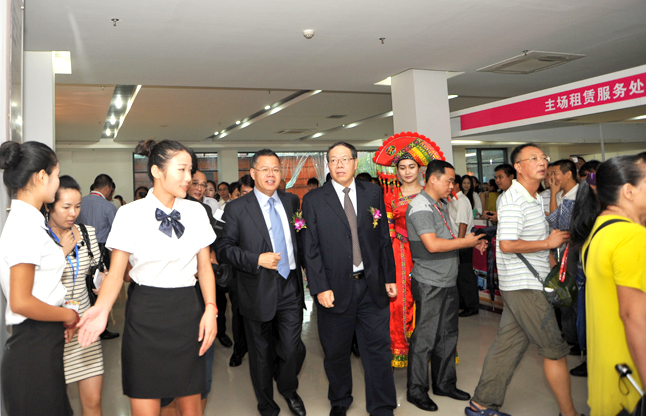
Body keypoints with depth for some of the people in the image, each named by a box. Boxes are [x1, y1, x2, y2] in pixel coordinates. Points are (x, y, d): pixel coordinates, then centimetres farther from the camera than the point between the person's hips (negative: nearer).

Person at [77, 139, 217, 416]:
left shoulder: (196, 212, 3)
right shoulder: (130, 214, -5)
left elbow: (204, 266, 7)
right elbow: (116, 272, -4)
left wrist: (210, 308, -6)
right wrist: (102, 308, -22)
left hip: (187, 310, 3)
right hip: (145, 313, -2)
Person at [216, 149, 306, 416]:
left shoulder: (292, 202, 8)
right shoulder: (236, 209, -5)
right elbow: (223, 249, -9)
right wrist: (257, 260, -19)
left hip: (290, 287, 3)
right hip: (258, 291, -2)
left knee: (292, 350, 5)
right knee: (261, 353, 12)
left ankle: (288, 389, 38)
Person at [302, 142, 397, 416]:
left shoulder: (373, 193, 6)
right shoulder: (313, 200, -1)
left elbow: (384, 239, 9)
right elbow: (311, 249, -4)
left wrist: (390, 278, 6)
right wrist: (320, 288, -11)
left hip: (372, 286, 2)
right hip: (335, 289, -1)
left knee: (378, 350, 6)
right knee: (336, 352, 14)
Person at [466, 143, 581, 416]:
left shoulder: (535, 199, 17)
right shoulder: (514, 199, -16)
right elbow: (507, 244, -25)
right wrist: (549, 243, -16)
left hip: (527, 284, 9)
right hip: (524, 285, -9)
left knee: (508, 344, 12)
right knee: (555, 349, 0)